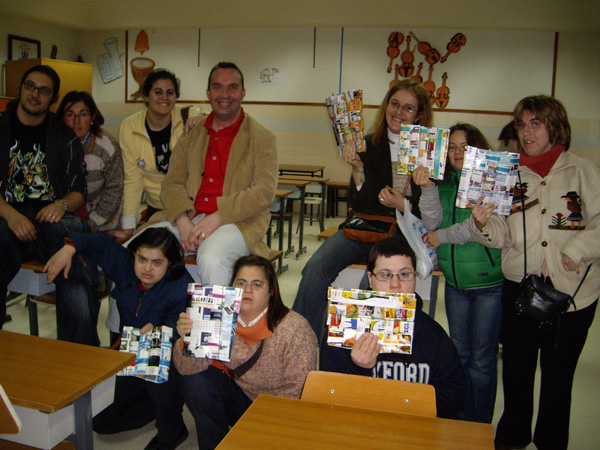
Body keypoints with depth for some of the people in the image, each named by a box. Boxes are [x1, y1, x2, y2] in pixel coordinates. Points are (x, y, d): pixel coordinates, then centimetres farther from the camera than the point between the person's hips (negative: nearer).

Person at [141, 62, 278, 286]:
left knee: (212, 258, -36)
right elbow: (172, 183, 11)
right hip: (188, 218, 4)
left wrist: (217, 217, -18)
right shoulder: (192, 134, 18)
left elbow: (265, 192, -6)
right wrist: (182, 221, -10)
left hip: (238, 222, -4)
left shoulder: (262, 137, 6)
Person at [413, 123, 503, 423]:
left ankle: (478, 426, 19)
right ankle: (457, 421, 32)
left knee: (482, 359, 3)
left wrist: (442, 236, -7)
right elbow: (433, 223, -2)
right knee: (458, 353, 16)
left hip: (490, 283, -5)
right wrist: (427, 188, -16)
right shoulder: (444, 184, 8)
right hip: (455, 283, 6)